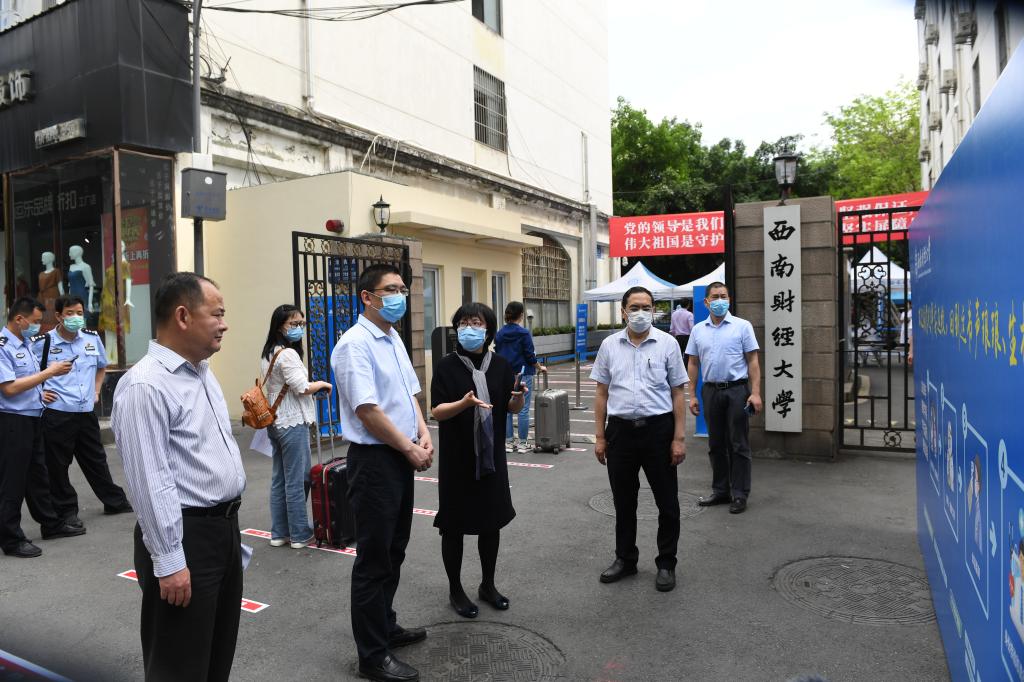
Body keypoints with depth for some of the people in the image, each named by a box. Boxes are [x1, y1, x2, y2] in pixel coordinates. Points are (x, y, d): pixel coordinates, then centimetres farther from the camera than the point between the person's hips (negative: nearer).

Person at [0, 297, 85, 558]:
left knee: (38, 475, 17)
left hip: (33, 418, 9)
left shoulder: (26, 344, 11)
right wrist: (49, 373, -20)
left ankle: (51, 524, 29)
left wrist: (40, 393, 10)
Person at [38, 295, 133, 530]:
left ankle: (115, 502, 27)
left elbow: (101, 366, 23)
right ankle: (66, 510, 20)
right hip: (57, 414, -4)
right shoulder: (43, 343, -9)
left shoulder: (92, 338, 5)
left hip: (86, 412, 4)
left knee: (96, 459, 16)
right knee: (58, 465, 6)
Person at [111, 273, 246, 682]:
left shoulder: (203, 371, 10)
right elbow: (150, 481, -23)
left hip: (225, 528, 9)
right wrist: (169, 560, -21)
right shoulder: (146, 385, -20)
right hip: (186, 537, -9)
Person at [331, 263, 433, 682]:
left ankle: (385, 627, 38)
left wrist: (424, 434, 1)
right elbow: (367, 411, -21)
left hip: (401, 458, 9)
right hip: (374, 460, -9)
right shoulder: (355, 344, -17)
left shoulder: (394, 340, 12)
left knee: (394, 550, 20)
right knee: (374, 559, 3)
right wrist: (411, 448, -13)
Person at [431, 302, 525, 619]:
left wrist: (518, 398, -15)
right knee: (454, 524, 7)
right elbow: (436, 411, -13)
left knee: (492, 521, 14)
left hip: (491, 456, 4)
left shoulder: (500, 365, 2)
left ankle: (488, 585, 33)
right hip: (457, 458, -4)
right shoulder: (447, 366, -9)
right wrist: (465, 402, -30)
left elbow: (512, 408, 7)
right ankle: (455, 590, 25)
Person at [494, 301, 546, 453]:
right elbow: (530, 356, -9)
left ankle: (508, 442, 14)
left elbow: (498, 354, 10)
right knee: (523, 410, 2)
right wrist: (540, 367, 6)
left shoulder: (499, 333, 5)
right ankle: (523, 443, 6)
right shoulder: (524, 333, -11)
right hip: (522, 374, -5)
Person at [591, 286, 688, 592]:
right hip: (620, 429, 2)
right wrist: (599, 437, 3)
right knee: (623, 501, 13)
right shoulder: (609, 345, 4)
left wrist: (679, 438, -7)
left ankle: (666, 564, 24)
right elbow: (602, 393, 7)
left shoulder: (667, 343, -1)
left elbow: (678, 393, -1)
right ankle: (625, 558, 30)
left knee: (667, 502, 8)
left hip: (658, 429, -2)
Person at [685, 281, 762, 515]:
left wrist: (755, 393, -12)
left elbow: (753, 361, -3)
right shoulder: (698, 330, 8)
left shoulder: (742, 326, -1)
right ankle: (720, 491, 23)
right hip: (711, 391, 4)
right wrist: (692, 395, 4)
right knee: (716, 445, 11)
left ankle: (739, 495, 10)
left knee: (738, 445, 1)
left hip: (737, 390, -3)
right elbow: (693, 364, 10)